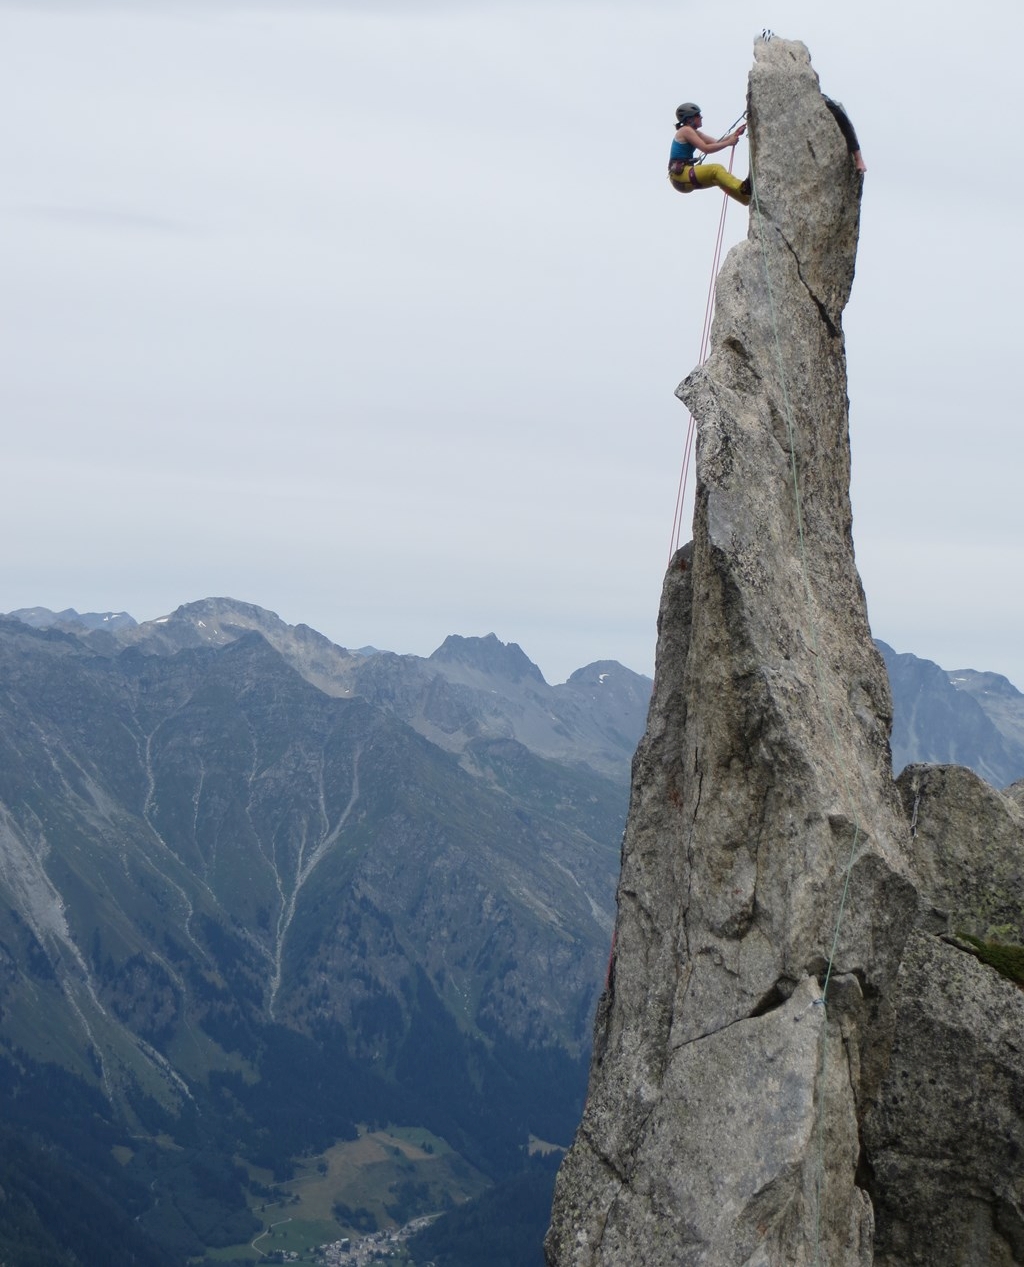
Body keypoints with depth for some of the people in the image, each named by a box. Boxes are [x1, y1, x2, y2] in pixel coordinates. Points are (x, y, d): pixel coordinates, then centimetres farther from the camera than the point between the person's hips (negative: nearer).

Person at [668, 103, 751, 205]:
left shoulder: (693, 132, 23)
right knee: (716, 169, -24)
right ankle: (743, 187, -45)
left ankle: (749, 199, -1)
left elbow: (716, 143, 16)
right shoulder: (686, 130, -7)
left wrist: (734, 134, 4)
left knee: (721, 179, 8)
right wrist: (728, 143, -13)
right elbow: (706, 149, -16)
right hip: (680, 175, -10)